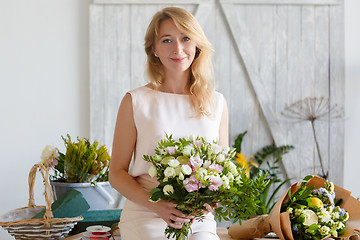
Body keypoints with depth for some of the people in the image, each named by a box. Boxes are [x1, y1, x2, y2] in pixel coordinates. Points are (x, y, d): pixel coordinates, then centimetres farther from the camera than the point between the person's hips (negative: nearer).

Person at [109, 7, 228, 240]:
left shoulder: (217, 103, 9)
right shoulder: (135, 102, 1)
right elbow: (117, 172, 2)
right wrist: (155, 204, -15)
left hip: (199, 221, 3)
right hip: (145, 220, -2)